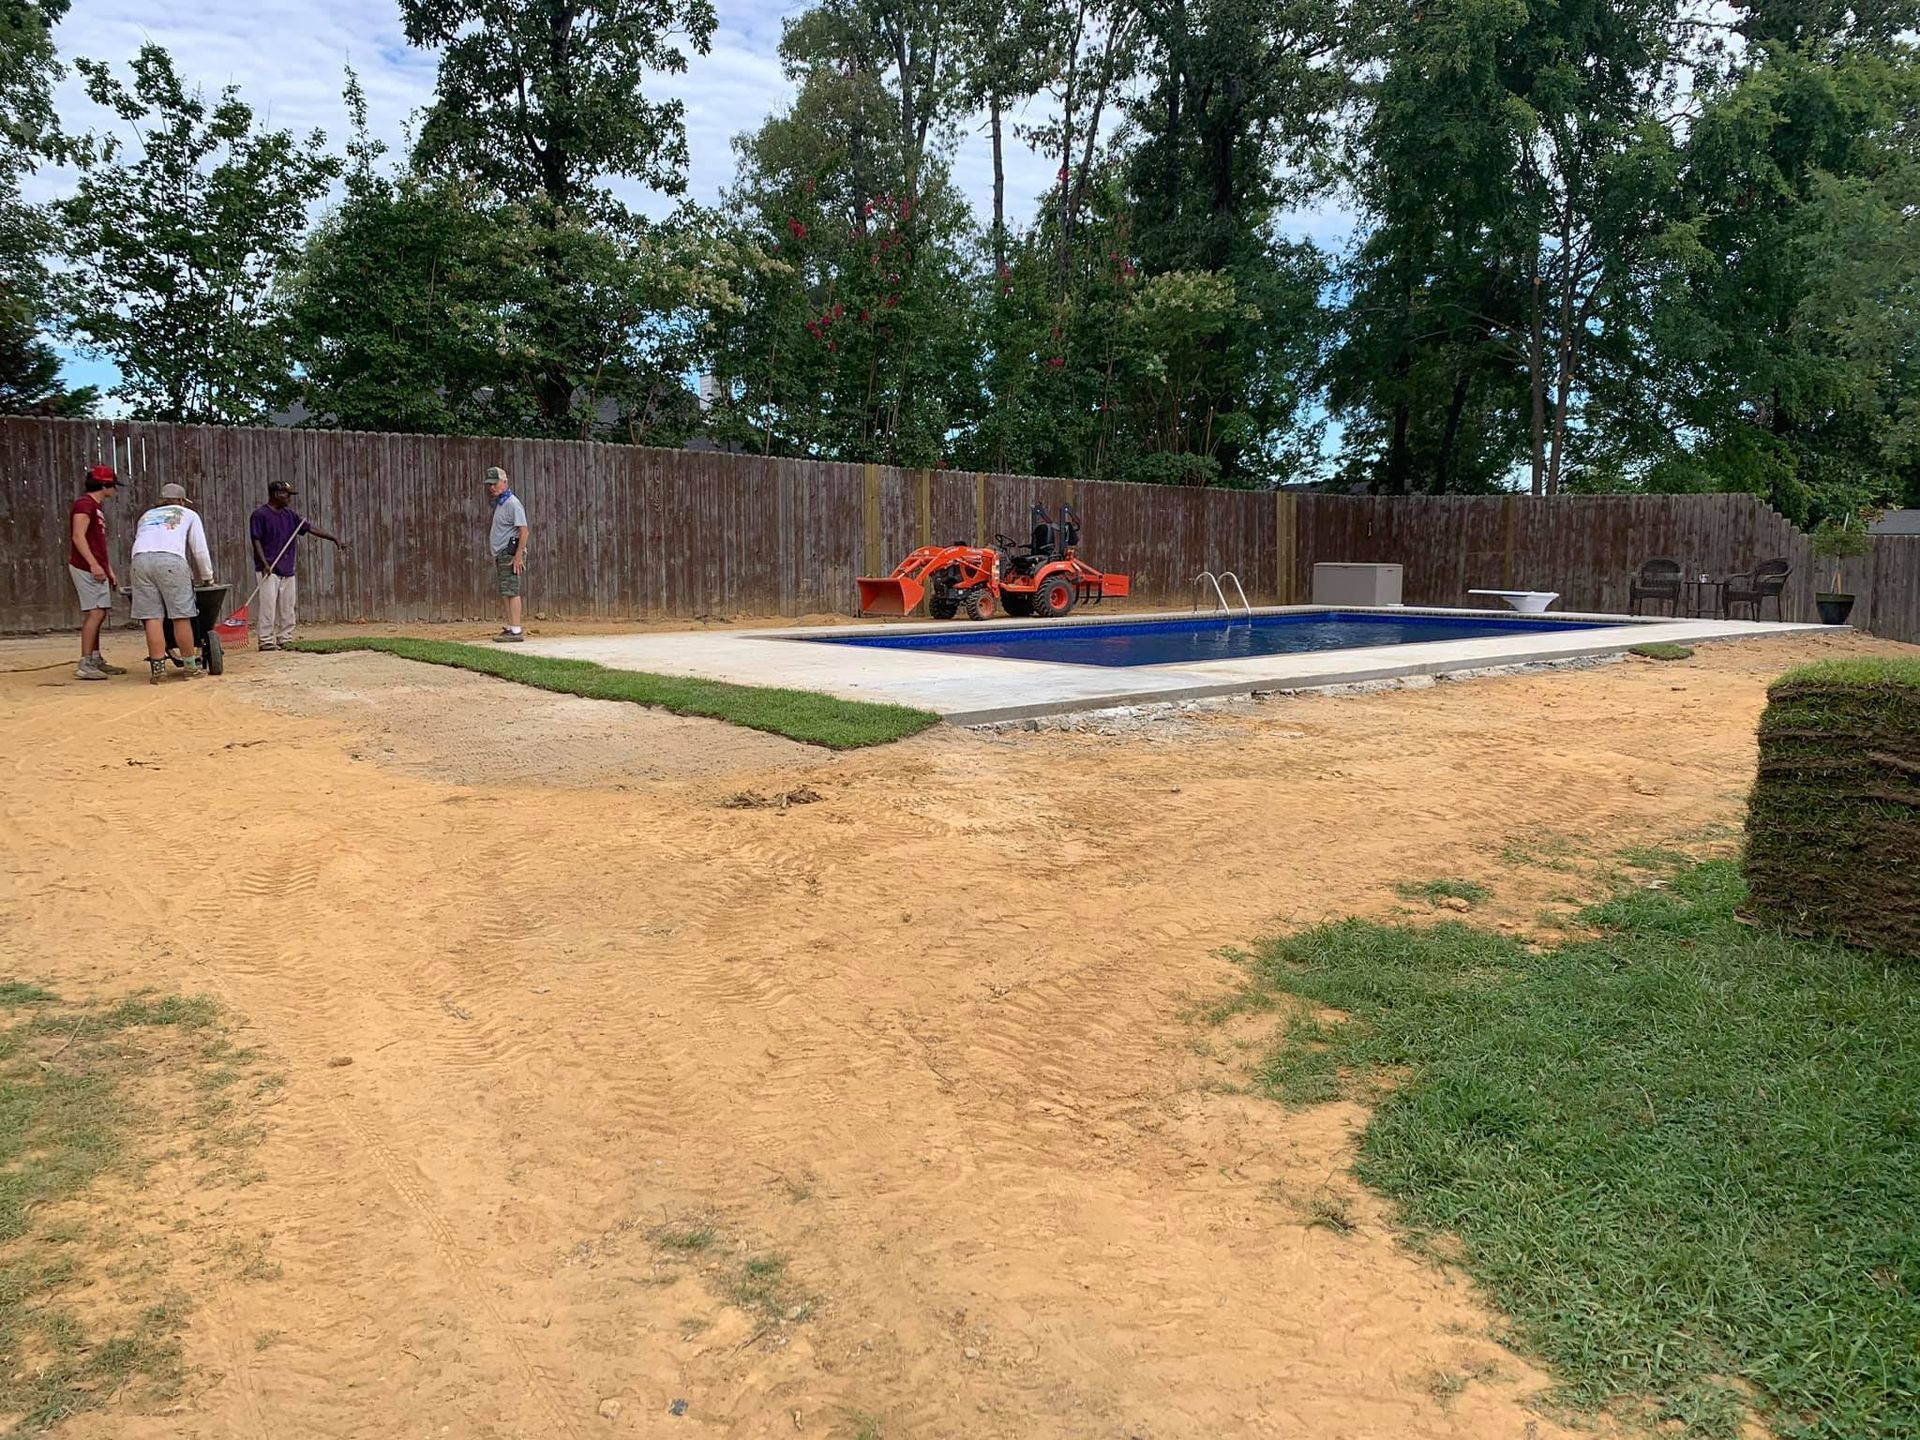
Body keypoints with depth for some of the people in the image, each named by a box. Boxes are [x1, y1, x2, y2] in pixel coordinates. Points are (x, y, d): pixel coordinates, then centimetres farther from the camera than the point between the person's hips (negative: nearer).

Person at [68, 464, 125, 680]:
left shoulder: (98, 507, 19)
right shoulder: (84, 504, -11)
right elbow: (78, 537, -20)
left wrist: (110, 571, 21)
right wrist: (93, 564, -28)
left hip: (97, 569, 10)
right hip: (86, 568, -10)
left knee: (98, 614, 12)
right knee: (95, 612, -14)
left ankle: (96, 660, 18)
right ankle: (84, 665, -14)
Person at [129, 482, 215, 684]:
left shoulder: (146, 516, 37)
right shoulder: (188, 515, 27)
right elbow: (200, 551, 21)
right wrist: (207, 578, 32)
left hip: (140, 560, 3)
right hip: (171, 560, -3)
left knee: (152, 617, 1)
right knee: (181, 616, 0)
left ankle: (157, 669, -1)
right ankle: (190, 667, 3)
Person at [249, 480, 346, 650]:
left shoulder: (290, 514, 12)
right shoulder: (260, 515, -7)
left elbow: (309, 527, 11)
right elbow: (256, 540, -9)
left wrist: (334, 538, 5)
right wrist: (264, 563, -19)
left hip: (287, 569, 7)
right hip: (269, 569, -7)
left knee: (287, 608, 8)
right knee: (268, 605, -9)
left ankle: (285, 639, 16)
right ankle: (266, 641, -7)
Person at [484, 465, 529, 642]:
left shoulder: (512, 503, -12)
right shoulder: (497, 503, 18)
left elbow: (524, 531, -18)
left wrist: (518, 556, -23)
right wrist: (493, 554, 19)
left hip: (510, 553, -10)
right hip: (500, 554, 10)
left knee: (511, 592, -12)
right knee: (506, 593, 12)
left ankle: (516, 631, -14)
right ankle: (509, 627, 17)